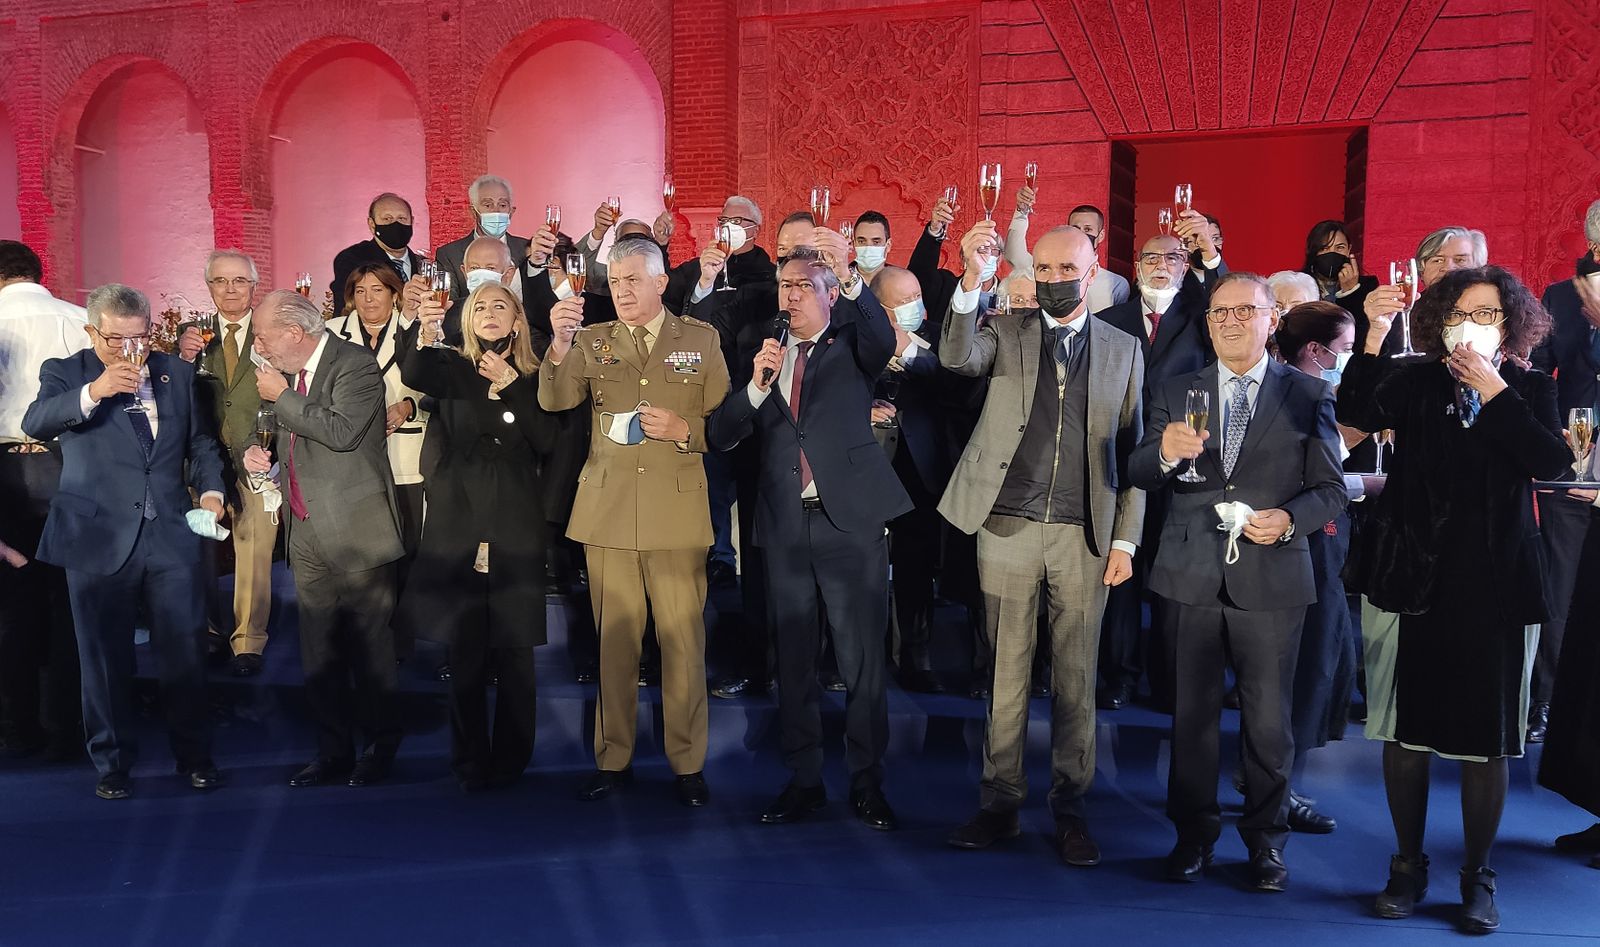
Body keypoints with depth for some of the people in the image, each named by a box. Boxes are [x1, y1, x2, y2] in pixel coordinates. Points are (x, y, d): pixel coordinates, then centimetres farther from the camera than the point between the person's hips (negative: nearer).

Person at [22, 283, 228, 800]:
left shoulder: (177, 372, 11)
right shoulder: (65, 373, 2)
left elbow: (200, 442, 16)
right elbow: (34, 424, -16)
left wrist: (210, 489, 0)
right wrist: (93, 392, -29)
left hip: (171, 535, 2)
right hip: (99, 539, -2)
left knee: (185, 651, 5)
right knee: (106, 659, 8)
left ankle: (195, 756, 20)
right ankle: (112, 764, 23)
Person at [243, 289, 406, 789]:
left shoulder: (356, 364, -10)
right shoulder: (289, 372, 14)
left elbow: (342, 432, -24)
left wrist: (281, 397, -13)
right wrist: (260, 453, 7)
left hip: (356, 531, -7)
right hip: (308, 532, 8)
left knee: (369, 646, 1)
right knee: (318, 653, 10)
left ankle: (380, 746, 16)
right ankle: (333, 748, 22)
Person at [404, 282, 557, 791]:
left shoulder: (532, 378, 10)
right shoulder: (451, 368, 7)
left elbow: (546, 441, -4)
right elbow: (413, 373, -16)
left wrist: (511, 383, -7)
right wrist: (423, 337, -34)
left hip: (517, 524, 0)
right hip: (460, 520, 0)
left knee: (515, 648, 1)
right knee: (463, 647, 2)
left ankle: (510, 759, 14)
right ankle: (469, 762, 14)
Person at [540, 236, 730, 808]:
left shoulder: (701, 339, 7)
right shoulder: (591, 341, 9)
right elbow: (554, 400, -8)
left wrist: (683, 429, -12)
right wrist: (559, 344, -25)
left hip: (678, 511, -1)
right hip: (608, 513, 1)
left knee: (684, 642, 1)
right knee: (614, 640, 8)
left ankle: (688, 764, 15)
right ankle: (613, 759, 20)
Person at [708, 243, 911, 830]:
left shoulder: (851, 347, 6)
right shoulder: (764, 357, 13)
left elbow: (884, 341, -19)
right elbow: (720, 437, 5)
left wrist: (851, 277, -33)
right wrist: (757, 385, -11)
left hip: (850, 522, -3)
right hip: (786, 528, 4)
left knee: (863, 661, 0)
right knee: (793, 661, 10)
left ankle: (867, 784, 12)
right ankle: (804, 781, 21)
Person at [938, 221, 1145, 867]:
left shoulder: (1123, 350, 8)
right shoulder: (1004, 333, 6)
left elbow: (1132, 452, 7)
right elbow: (958, 358, -17)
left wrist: (1126, 539, 1)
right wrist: (972, 280, -29)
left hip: (1085, 535, 1)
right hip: (1007, 527, 0)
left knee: (1076, 679, 7)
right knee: (1006, 673, 7)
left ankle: (1070, 809, 20)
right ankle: (1001, 802, 20)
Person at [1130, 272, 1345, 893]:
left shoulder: (1308, 395, 6)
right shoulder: (1177, 392, 10)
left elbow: (1330, 489, 3)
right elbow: (1139, 476, 3)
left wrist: (1289, 518, -16)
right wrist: (1165, 453, -19)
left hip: (1271, 577, -1)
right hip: (1192, 576, 1)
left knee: (1268, 719, 6)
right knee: (1192, 712, 9)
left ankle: (1265, 838, 23)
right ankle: (1194, 834, 23)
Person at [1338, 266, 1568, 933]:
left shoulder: (1530, 390, 5)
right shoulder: (1414, 380, 3)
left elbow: (1553, 464, -12)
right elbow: (1356, 414, -16)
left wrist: (1495, 393, -14)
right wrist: (1375, 335, -23)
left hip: (1496, 584, 0)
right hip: (1414, 577, 0)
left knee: (1488, 737, 6)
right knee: (1405, 728, 7)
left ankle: (1478, 877, 22)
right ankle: (1408, 866, 22)